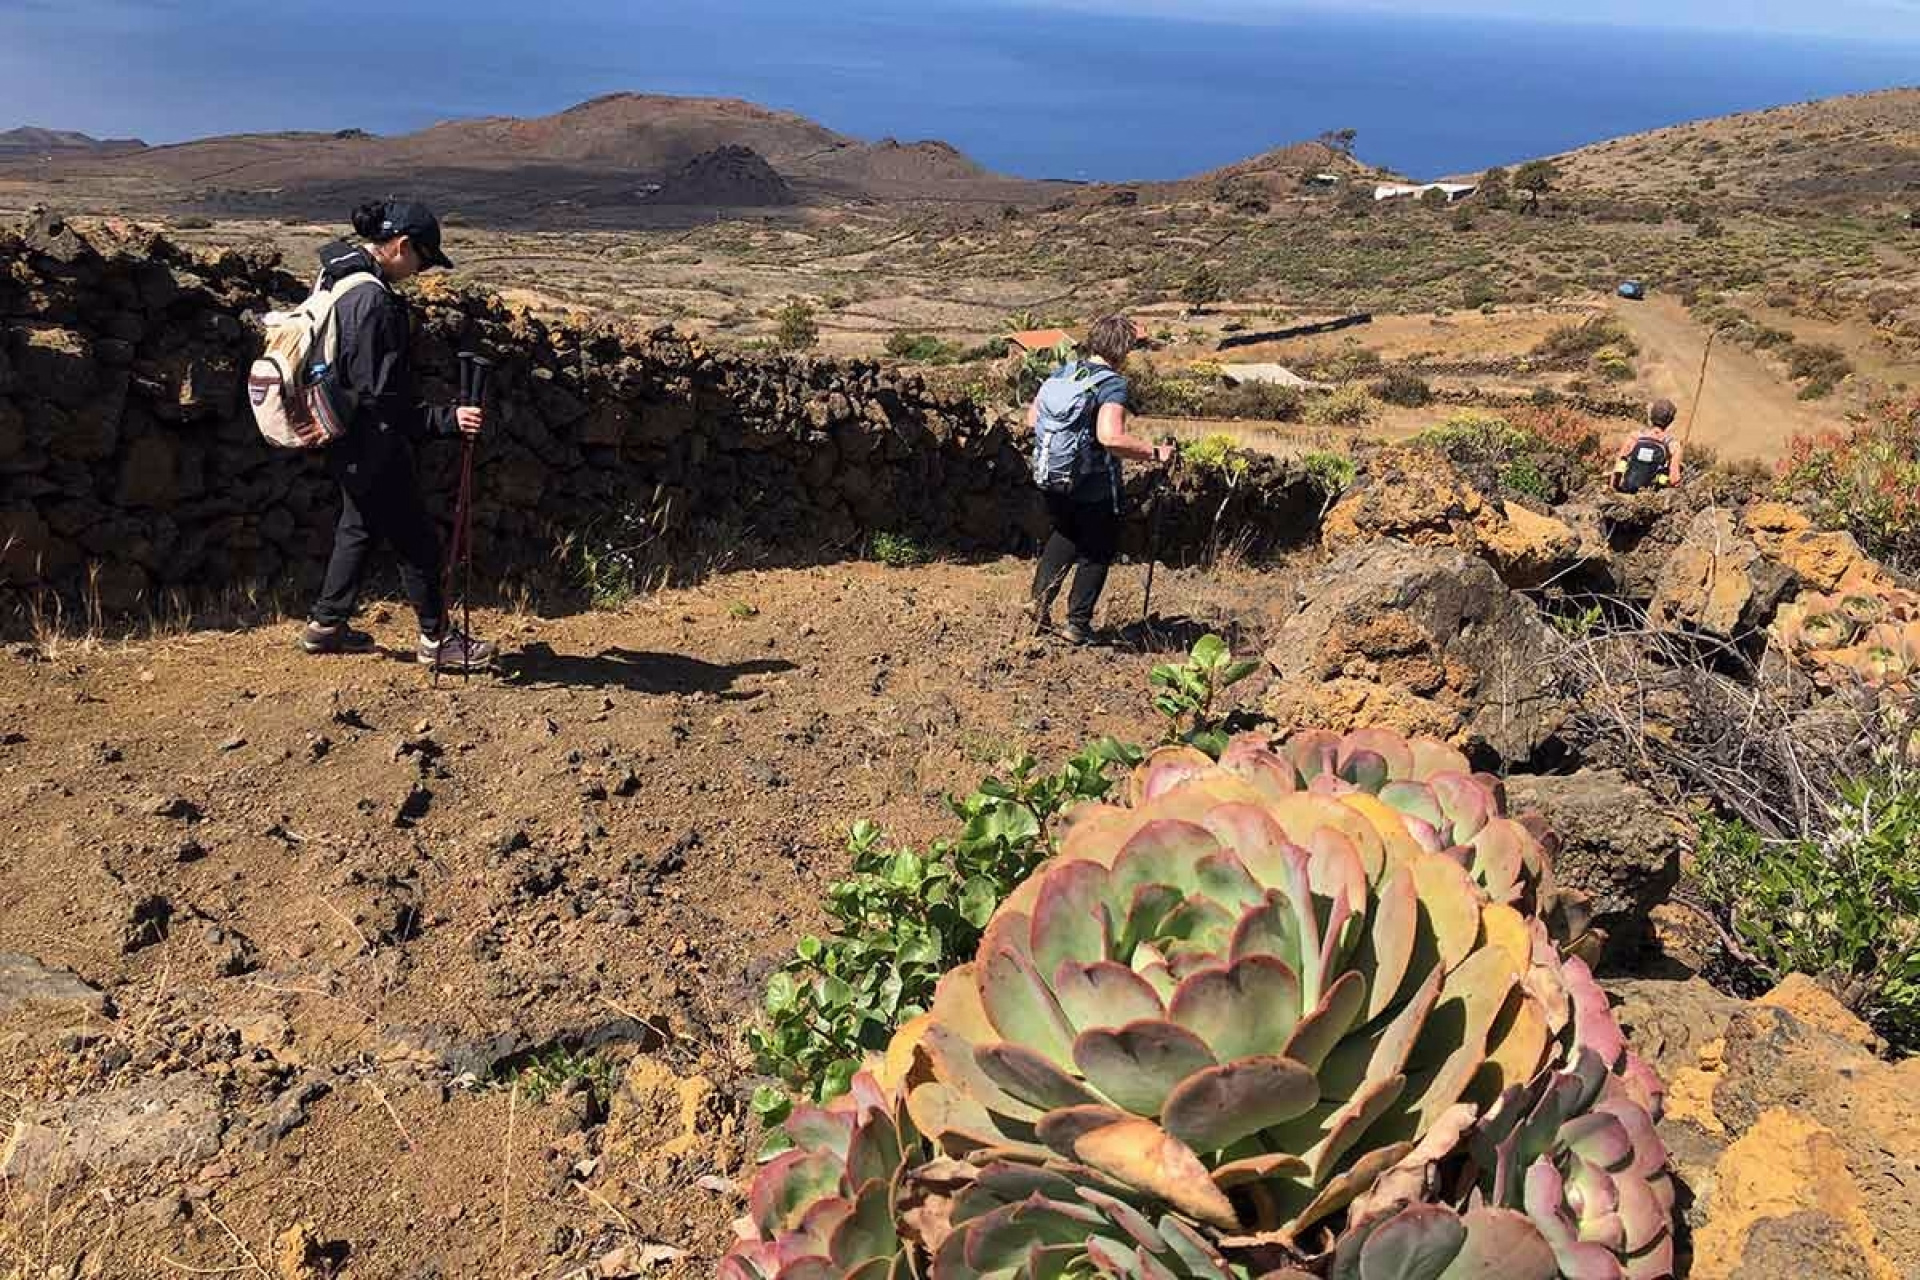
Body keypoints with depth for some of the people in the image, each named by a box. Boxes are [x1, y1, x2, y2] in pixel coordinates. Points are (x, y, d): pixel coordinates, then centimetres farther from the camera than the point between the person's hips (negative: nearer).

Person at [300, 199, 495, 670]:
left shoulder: (337, 274, 6)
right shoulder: (373, 301, -26)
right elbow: (381, 397, -26)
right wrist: (447, 420, -25)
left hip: (346, 440, 10)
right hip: (372, 443, -10)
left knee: (359, 525, 24)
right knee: (417, 541, 3)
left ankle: (326, 624, 34)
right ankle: (436, 639, 15)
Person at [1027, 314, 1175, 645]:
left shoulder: (1063, 373, 2)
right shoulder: (1112, 385, -19)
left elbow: (1032, 420, 7)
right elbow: (1111, 436, -34)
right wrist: (1154, 452, -25)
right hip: (1095, 487, -6)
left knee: (1064, 536, 28)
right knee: (1097, 552, 12)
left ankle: (1041, 596, 14)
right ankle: (1078, 624, 17)